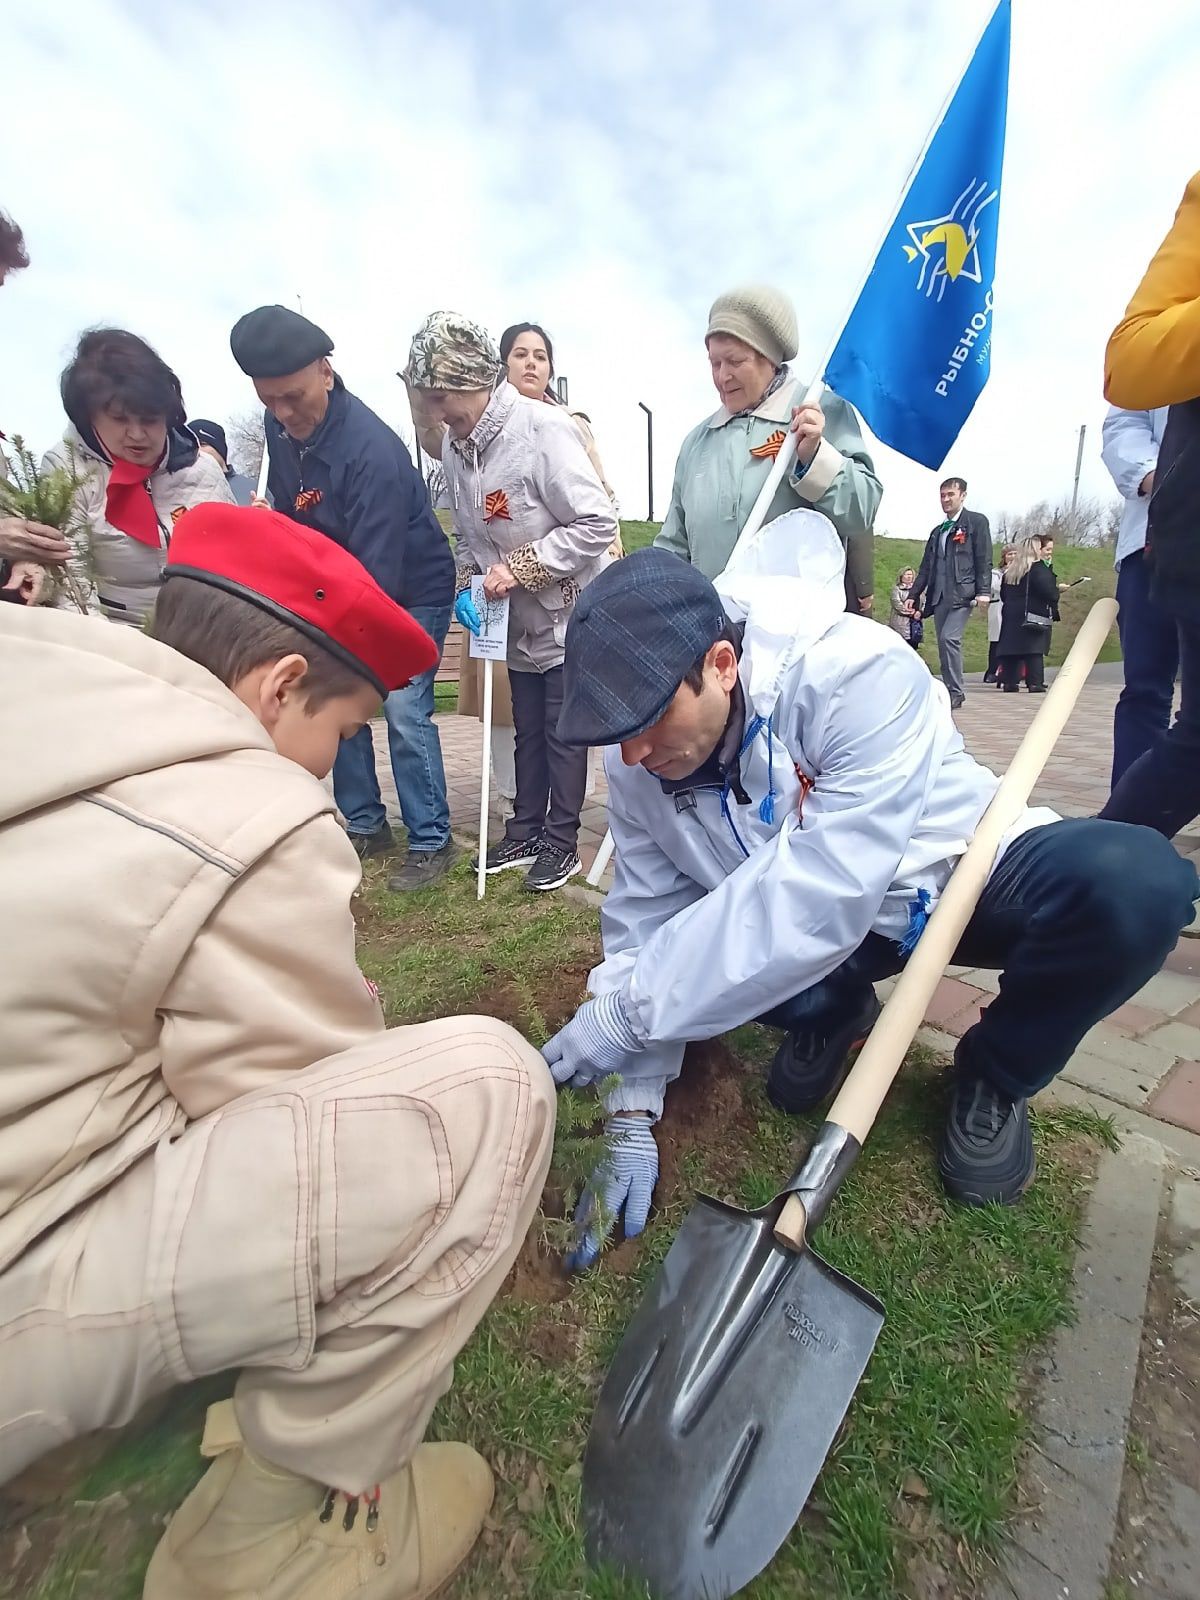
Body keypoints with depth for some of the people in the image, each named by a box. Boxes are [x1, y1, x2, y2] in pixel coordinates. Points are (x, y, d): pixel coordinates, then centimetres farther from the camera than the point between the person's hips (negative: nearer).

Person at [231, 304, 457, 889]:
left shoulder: (372, 450, -29)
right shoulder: (280, 425, -4)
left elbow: (379, 573, -33)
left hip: (411, 592, -7)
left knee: (404, 712, -15)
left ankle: (431, 842, -2)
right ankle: (365, 825, 19)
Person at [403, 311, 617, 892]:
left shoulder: (544, 429, -21)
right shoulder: (455, 446, 1)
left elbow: (598, 524, -24)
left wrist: (519, 567, -24)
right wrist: (467, 583, -5)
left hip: (569, 615, -7)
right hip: (518, 621, 7)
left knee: (563, 732, 3)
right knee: (527, 730, 16)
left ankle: (561, 842, 19)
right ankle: (525, 832, 31)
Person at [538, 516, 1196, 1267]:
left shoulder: (857, 673, -32)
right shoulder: (639, 759, -15)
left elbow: (820, 894, -38)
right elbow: (645, 919, -13)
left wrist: (627, 1010, -34)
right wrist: (633, 1119, -15)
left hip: (961, 872, -2)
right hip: (816, 923, 3)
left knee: (1138, 881, -31)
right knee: (676, 940, -24)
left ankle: (996, 1075, 1)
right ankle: (835, 1011, 11)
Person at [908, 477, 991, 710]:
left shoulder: (976, 521, 4)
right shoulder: (938, 531, 22)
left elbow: (984, 559, -4)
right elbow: (926, 566, 21)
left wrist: (983, 591, -13)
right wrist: (914, 594, 13)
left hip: (962, 593, -6)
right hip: (939, 596, 6)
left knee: (949, 638, -20)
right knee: (944, 644, 5)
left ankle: (956, 692, -14)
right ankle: (950, 691, 11)